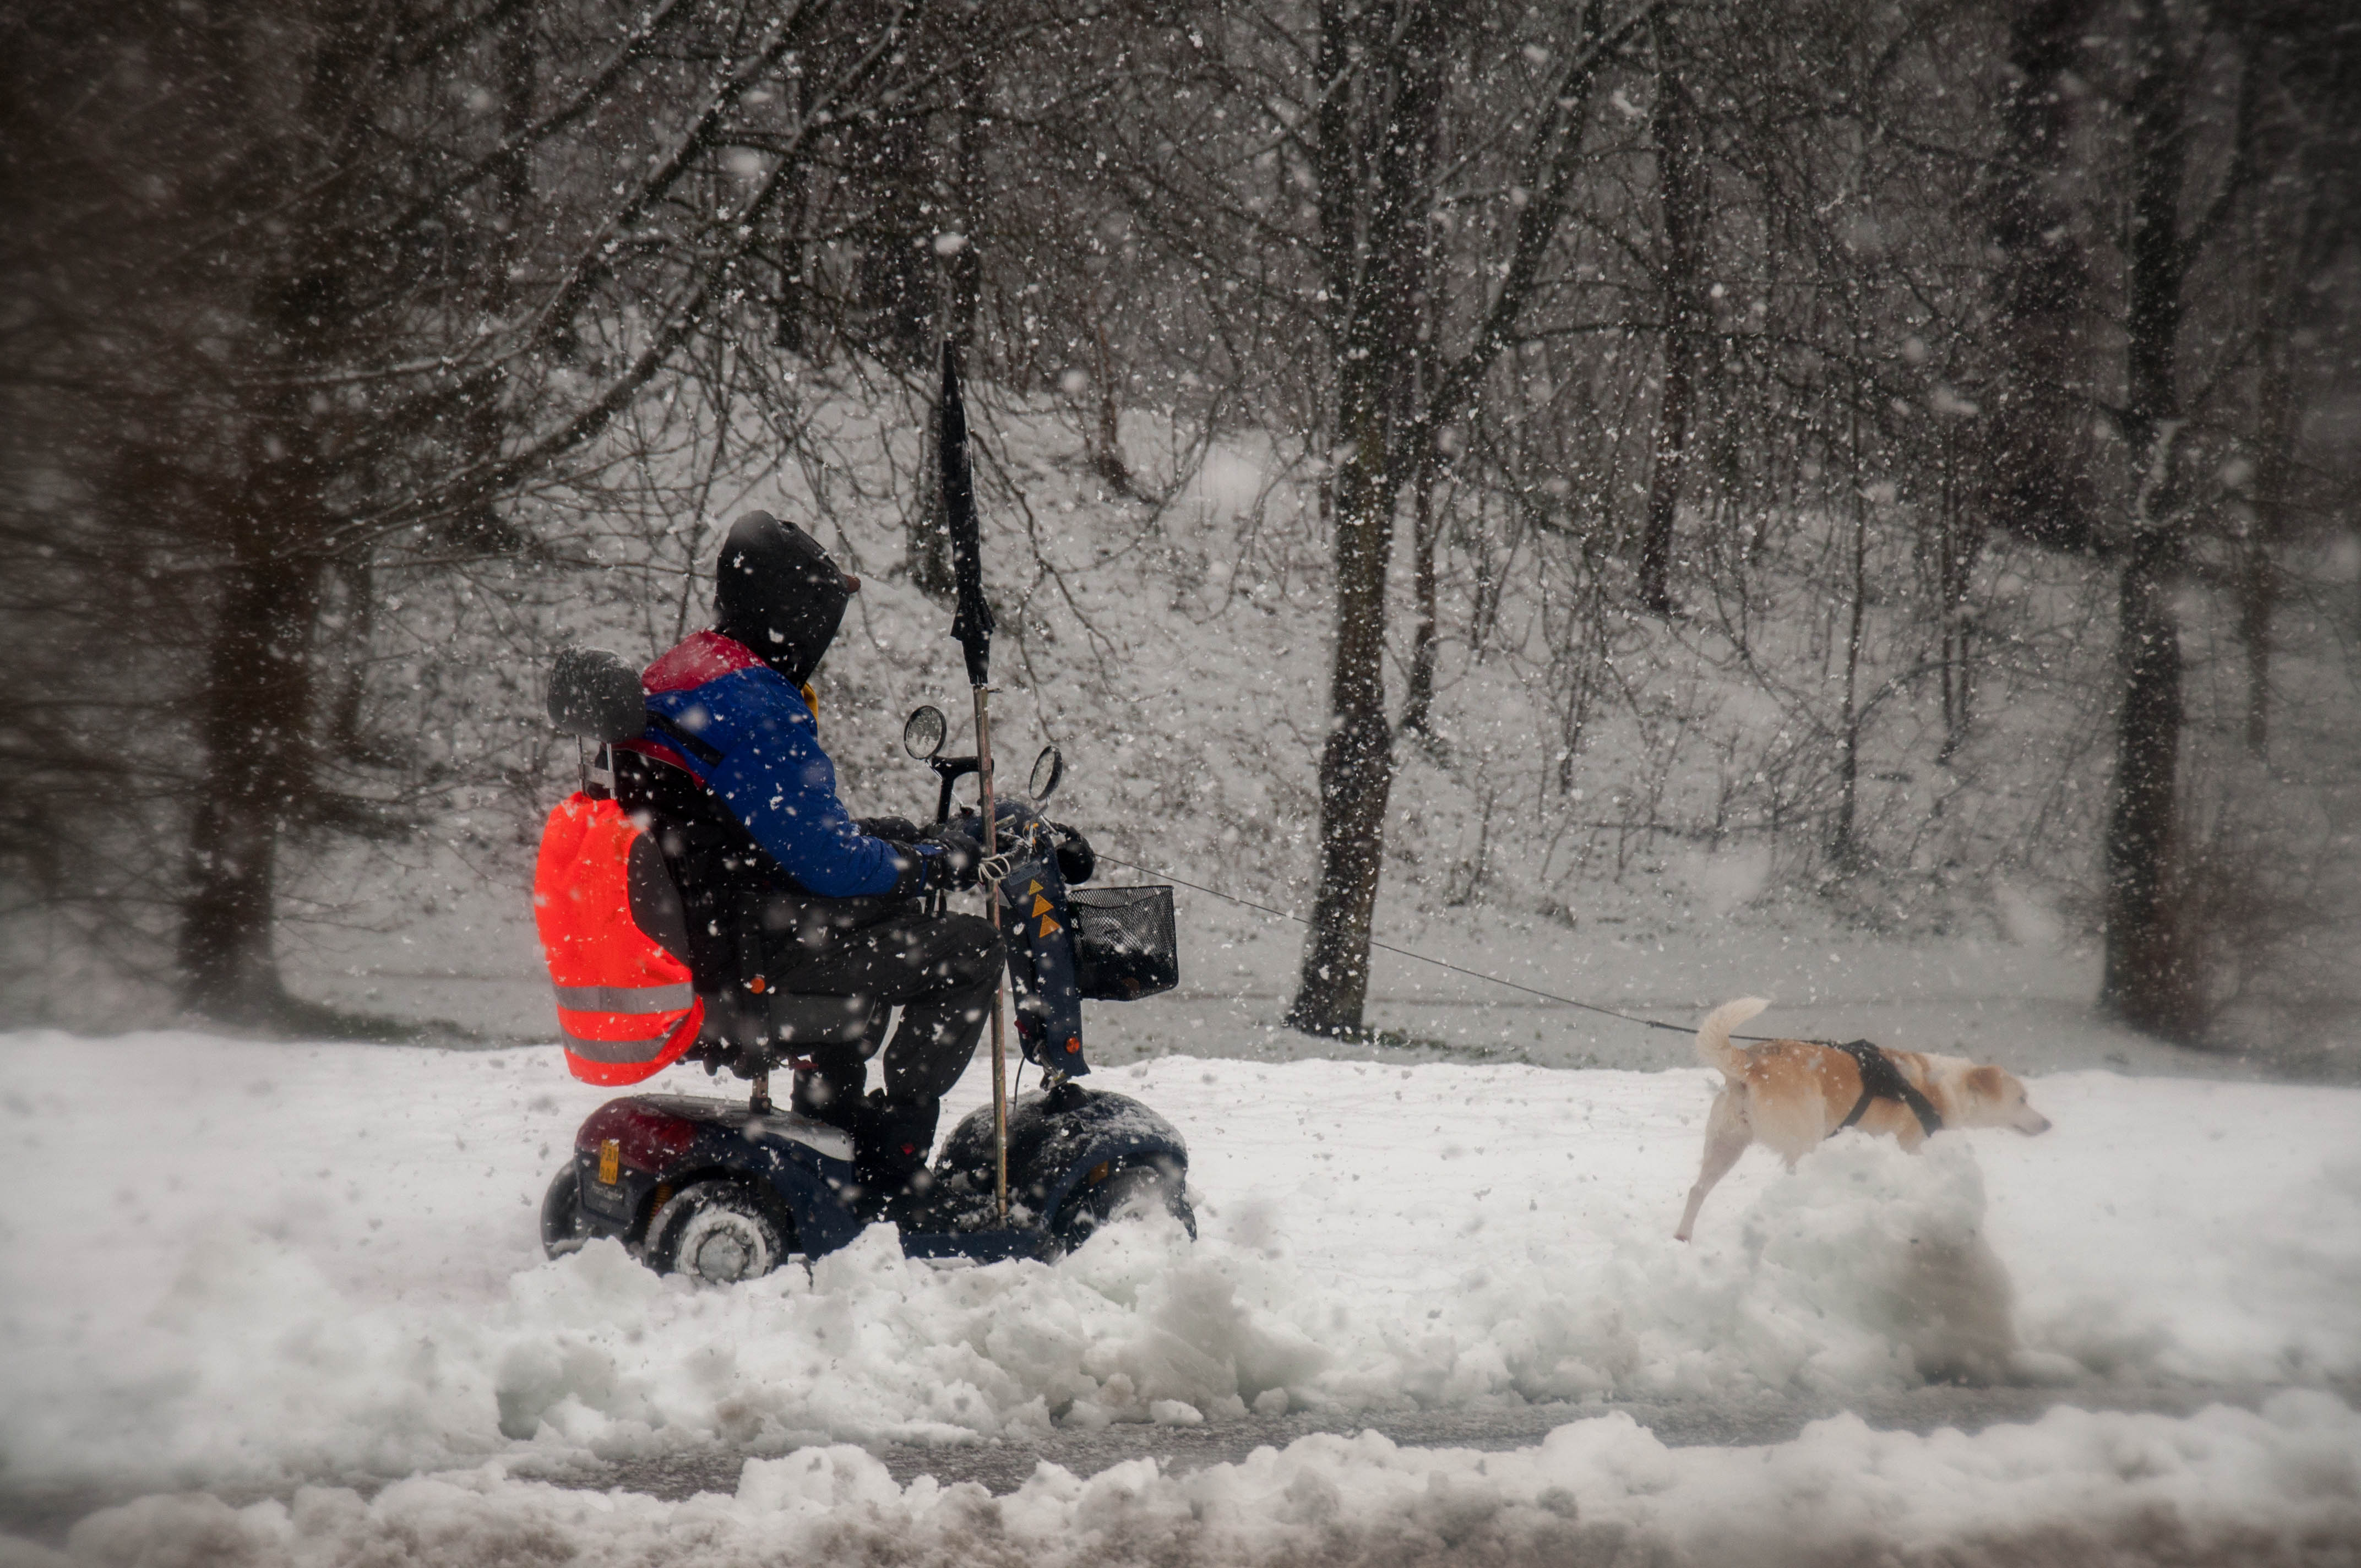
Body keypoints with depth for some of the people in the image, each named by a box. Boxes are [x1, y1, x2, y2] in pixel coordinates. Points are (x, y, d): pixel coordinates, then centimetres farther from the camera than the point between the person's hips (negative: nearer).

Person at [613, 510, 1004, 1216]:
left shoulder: (670, 684, 13)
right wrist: (936, 862, -4)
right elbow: (828, 859, -21)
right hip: (749, 957, -11)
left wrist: (902, 838, 17)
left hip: (677, 934, 11)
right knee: (968, 951, -7)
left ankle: (830, 1114, 33)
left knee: (874, 917, 34)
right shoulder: (759, 708, -20)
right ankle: (886, 1162, -4)